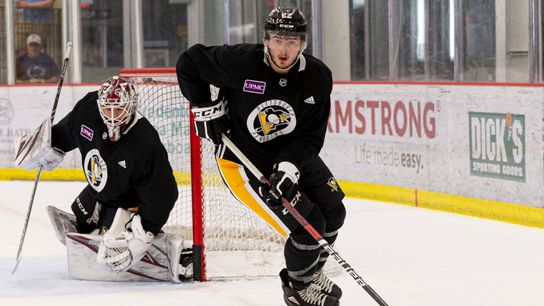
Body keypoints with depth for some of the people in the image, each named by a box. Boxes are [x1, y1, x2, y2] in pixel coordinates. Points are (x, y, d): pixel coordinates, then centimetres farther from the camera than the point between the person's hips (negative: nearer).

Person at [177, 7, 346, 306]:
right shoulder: (240, 61, -26)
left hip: (292, 155, 6)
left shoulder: (317, 76, -14)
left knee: (333, 212, 16)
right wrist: (205, 108, -12)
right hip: (242, 160, -6)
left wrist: (290, 166, -28)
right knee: (309, 225, -13)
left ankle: (312, 272, 43)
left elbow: (310, 136, -13)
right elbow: (189, 63, -11)